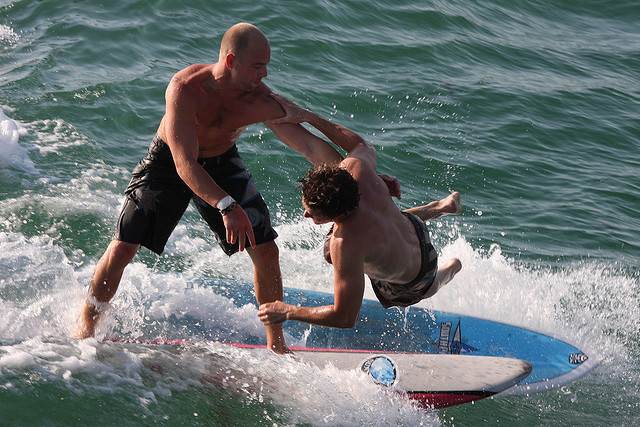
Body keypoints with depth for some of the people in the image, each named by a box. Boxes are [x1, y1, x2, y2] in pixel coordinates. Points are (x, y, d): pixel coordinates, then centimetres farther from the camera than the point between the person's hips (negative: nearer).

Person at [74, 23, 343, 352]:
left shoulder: (260, 101, -26)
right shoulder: (185, 89, -36)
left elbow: (309, 145, -24)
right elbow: (185, 165, -41)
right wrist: (226, 206, -54)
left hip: (221, 163, 3)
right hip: (168, 162, -3)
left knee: (266, 250, -6)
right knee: (122, 249, -8)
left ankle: (276, 344, 11)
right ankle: (85, 328, 15)